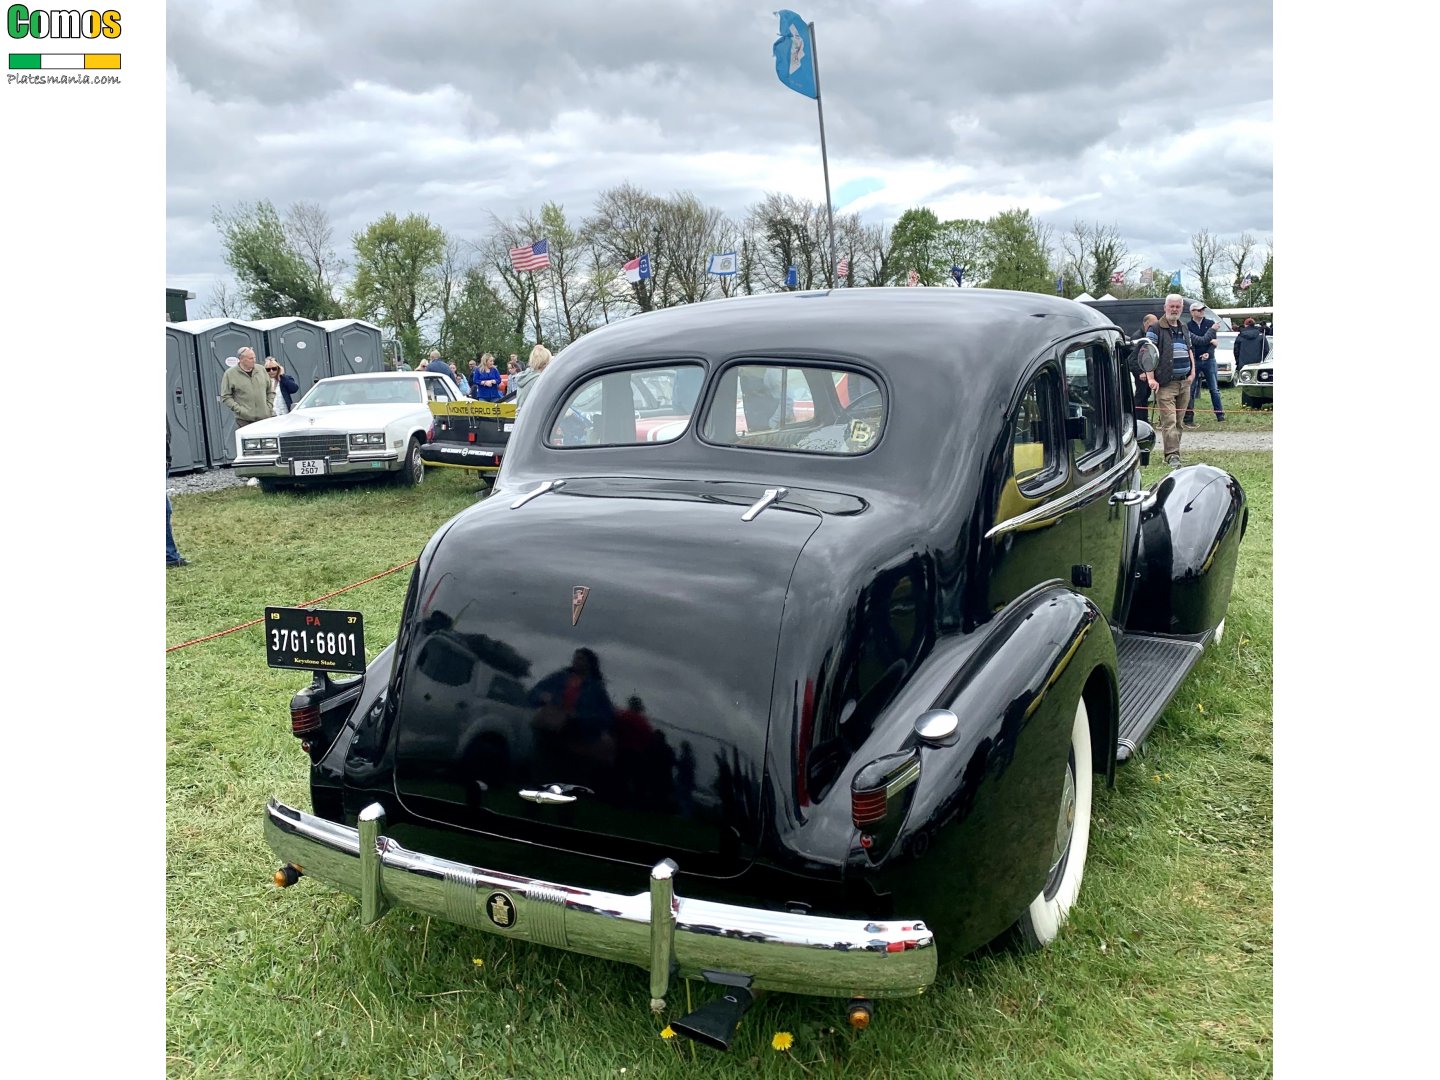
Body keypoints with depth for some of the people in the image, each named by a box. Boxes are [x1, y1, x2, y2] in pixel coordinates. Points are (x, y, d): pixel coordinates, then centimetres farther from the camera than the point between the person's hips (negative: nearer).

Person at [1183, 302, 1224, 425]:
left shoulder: (1210, 323, 5)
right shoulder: (1188, 326, 1)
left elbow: (1213, 342, 0)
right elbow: (1190, 343, -5)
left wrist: (1208, 353, -15)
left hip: (1209, 360, 1)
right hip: (1194, 361, -1)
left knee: (1214, 389, 3)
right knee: (1190, 390, 0)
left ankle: (1220, 416, 8)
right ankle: (1188, 418, 6)